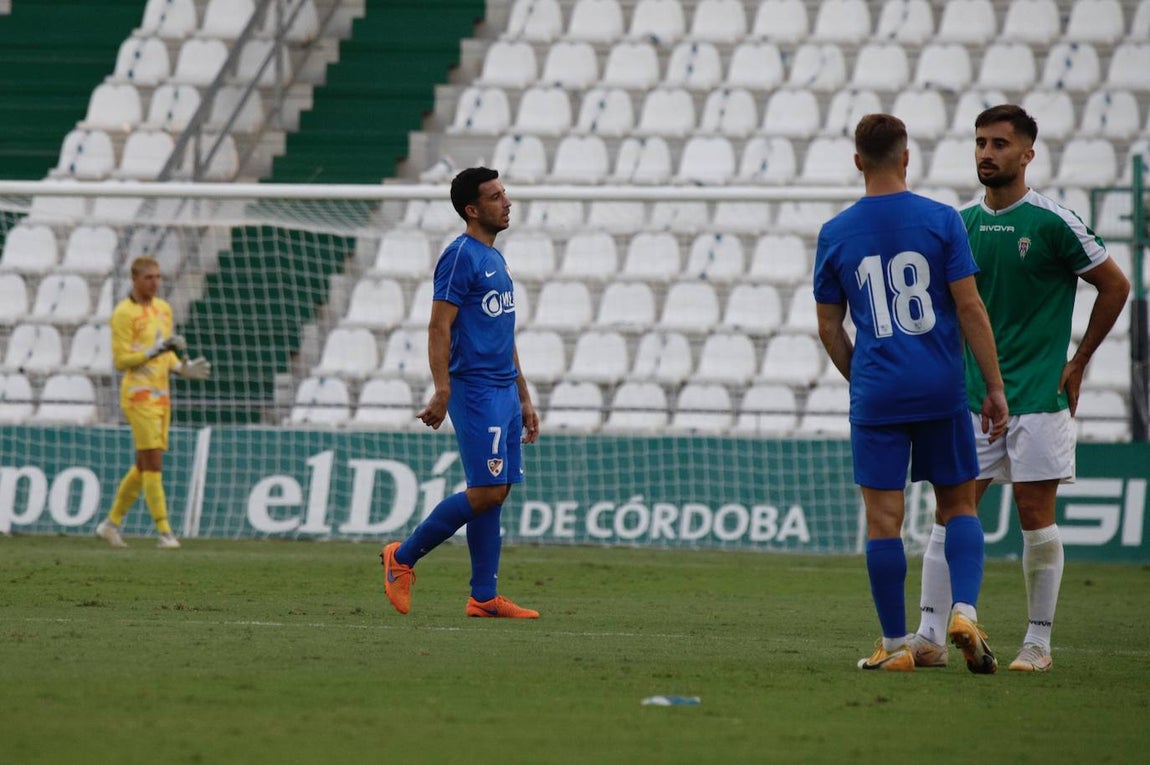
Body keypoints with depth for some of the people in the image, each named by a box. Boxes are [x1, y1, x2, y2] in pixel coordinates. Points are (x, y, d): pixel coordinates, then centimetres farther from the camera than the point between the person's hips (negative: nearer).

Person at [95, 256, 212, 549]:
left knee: (144, 466, 11)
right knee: (153, 462, -11)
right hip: (139, 395, -8)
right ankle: (164, 530, -12)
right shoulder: (124, 314, -10)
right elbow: (120, 360, -14)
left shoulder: (163, 309, 14)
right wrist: (156, 351, -23)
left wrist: (183, 368, 5)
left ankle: (112, 522, 23)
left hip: (161, 395, 8)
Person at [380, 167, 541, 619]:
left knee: (496, 494, 5)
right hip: (475, 390, -9)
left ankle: (484, 598, 6)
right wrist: (442, 392, -24)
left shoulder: (495, 259, 18)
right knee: (487, 491, -13)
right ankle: (403, 557, -1)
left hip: (504, 392, 9)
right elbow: (439, 328, -15)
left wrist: (524, 398, 23)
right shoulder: (460, 256, -10)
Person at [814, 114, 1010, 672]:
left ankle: (895, 645, 5)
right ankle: (965, 611, -8)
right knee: (959, 505, 12)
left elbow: (829, 327, 7)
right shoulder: (941, 220, -3)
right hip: (942, 392, 0)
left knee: (883, 519, 3)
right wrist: (994, 387, 0)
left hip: (875, 396, 0)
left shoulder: (834, 234, 2)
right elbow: (969, 307, -5)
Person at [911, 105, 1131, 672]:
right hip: (972, 393, 4)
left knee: (1036, 516, -1)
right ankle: (928, 635, -1)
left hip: (1039, 393, -4)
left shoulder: (1051, 221, -8)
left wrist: (1079, 361, 1)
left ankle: (1038, 641, 7)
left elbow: (1114, 286, 1)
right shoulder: (960, 223, 7)